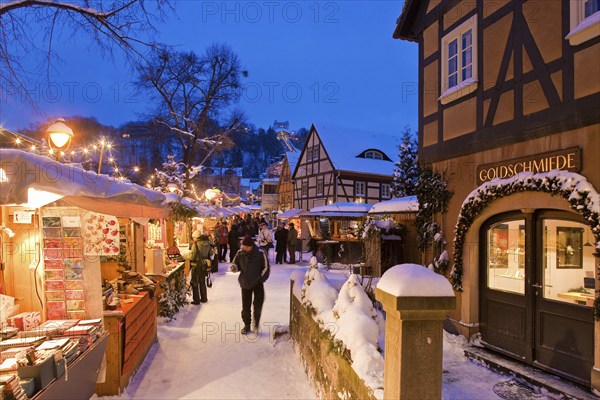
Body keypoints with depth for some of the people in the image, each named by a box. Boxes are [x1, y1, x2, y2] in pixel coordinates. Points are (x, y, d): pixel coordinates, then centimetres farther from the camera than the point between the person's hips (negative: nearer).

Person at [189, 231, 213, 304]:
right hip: (205, 265, 6)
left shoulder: (195, 245, -19)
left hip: (197, 266, -6)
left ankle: (196, 300, 10)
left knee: (194, 283, 8)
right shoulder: (207, 244, -2)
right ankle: (204, 298, 28)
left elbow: (192, 257, -18)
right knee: (202, 282, 21)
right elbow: (210, 253, 9)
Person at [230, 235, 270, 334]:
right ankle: (247, 325, 25)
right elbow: (236, 264, 9)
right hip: (245, 283, 3)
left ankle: (256, 322, 20)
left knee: (258, 304, -4)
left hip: (257, 283, -3)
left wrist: (260, 279, -10)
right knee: (245, 305, 9)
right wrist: (234, 267, -15)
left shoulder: (260, 254, -14)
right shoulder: (240, 254, -4)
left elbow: (266, 267, -6)